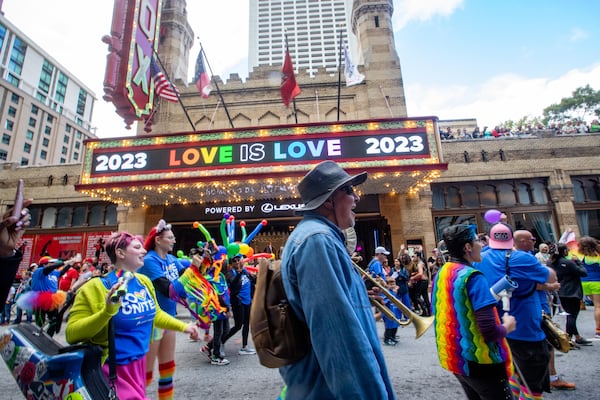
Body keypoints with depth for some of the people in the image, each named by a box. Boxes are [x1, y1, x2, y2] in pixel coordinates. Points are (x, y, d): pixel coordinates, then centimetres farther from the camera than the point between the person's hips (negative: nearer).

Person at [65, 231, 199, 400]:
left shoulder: (144, 281, 1)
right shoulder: (96, 287, -18)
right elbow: (71, 333, -21)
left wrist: (183, 326, 11)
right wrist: (107, 311, -35)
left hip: (139, 361, 7)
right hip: (115, 367, -7)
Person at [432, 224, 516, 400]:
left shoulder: (441, 273, 1)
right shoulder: (473, 277, -23)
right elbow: (490, 332, -26)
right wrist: (507, 326, -5)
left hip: (454, 358, 8)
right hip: (480, 362, -8)